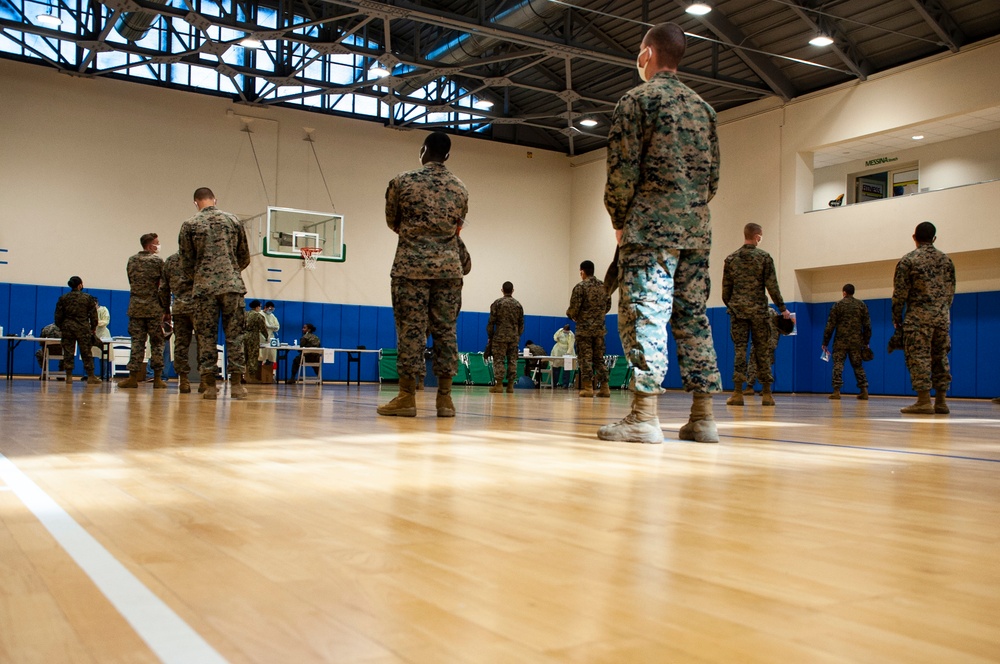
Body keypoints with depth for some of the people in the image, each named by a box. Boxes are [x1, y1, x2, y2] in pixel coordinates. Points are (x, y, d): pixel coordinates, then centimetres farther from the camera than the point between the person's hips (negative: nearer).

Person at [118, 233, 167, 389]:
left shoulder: (131, 260, 10)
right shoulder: (158, 260, -5)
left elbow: (131, 282, 13)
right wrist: (166, 310, -2)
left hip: (135, 307, 4)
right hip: (154, 308, -4)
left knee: (137, 342, 5)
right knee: (157, 343, 1)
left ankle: (133, 377, 2)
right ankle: (157, 379, 1)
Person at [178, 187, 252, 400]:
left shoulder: (190, 225, 3)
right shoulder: (233, 221, 8)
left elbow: (186, 262, 5)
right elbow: (245, 258, 12)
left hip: (204, 288, -1)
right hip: (232, 286, 1)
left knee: (206, 338, 4)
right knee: (234, 336, 3)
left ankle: (210, 386, 2)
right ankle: (236, 385, 0)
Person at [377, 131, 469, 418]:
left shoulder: (402, 182, -1)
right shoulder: (459, 188, 9)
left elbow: (392, 222, 12)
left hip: (411, 265, -3)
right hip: (449, 267, 3)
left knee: (411, 329, -2)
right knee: (446, 330, 4)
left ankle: (407, 397, -1)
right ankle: (445, 398, 5)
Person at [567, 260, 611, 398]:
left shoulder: (580, 287, -10)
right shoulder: (604, 286, 7)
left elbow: (573, 309, -12)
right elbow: (608, 306, 13)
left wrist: (572, 316, 10)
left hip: (584, 328, -5)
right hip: (600, 328, 5)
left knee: (585, 358, 0)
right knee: (599, 358, 10)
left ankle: (588, 388, -3)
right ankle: (604, 388, 7)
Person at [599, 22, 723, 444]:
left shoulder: (638, 98, 0)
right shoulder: (702, 107, 20)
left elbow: (623, 169, -8)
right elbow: (714, 175, 17)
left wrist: (619, 221, 2)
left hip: (652, 224, -6)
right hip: (697, 226, 7)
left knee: (644, 313, -9)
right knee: (693, 316, 6)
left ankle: (645, 416, -14)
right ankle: (703, 416, 5)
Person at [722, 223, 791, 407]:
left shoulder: (731, 258, 7)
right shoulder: (764, 257, -1)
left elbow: (726, 288, 8)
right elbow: (772, 286, -4)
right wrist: (782, 308, 2)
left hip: (737, 310, 2)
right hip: (758, 310, -2)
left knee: (739, 349, 0)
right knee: (762, 350, 4)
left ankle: (738, 393, -6)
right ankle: (767, 394, 7)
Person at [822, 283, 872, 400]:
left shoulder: (838, 305, 1)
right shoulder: (861, 305, 8)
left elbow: (830, 325, -2)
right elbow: (867, 325, 6)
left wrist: (825, 343, 2)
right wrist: (866, 342, 13)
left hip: (841, 341, -3)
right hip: (857, 342, 3)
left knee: (838, 364, 0)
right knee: (858, 365, 11)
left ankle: (836, 391, -8)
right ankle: (864, 390, 6)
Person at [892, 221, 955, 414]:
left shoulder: (908, 260, -5)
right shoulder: (946, 260, 11)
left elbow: (900, 293, -7)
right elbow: (950, 292, 14)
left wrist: (897, 318, 1)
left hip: (918, 317, -5)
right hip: (942, 317, 5)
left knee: (919, 357, -5)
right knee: (940, 358, 9)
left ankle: (924, 402, -10)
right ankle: (941, 402, 10)